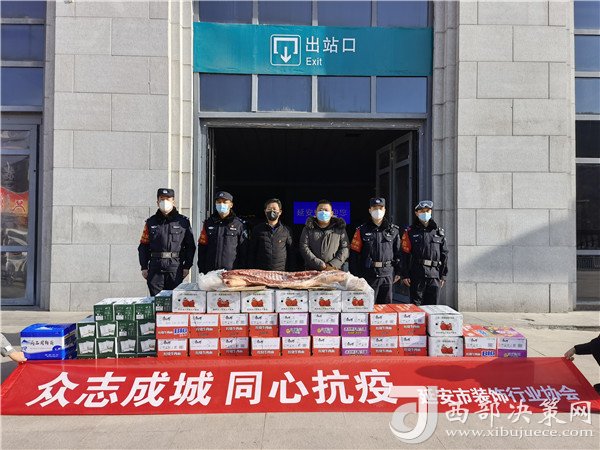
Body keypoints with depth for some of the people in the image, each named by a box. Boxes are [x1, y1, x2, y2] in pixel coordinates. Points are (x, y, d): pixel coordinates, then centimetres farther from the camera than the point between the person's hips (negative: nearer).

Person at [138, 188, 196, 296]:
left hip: (175, 267, -2)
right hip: (155, 267, 2)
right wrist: (144, 267, 4)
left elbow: (190, 246, 4)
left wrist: (187, 266, -1)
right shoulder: (151, 222, 10)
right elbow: (143, 245, 11)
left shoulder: (183, 221, 5)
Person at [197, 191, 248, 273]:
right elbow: (202, 247, 12)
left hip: (232, 272, -3)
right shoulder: (209, 223, 12)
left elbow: (244, 251, 2)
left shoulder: (239, 224, 2)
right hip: (209, 272, 3)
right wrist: (201, 270, 6)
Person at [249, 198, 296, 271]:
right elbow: (252, 253, 8)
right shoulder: (257, 229, 7)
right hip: (261, 272, 0)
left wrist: (291, 273, 2)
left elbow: (291, 254, 8)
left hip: (281, 273, 0)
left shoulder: (286, 231, 6)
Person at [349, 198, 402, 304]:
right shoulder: (362, 230, 2)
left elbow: (398, 253, 10)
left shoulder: (394, 230, 7)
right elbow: (354, 254, 0)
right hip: (368, 274, -2)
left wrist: (398, 272, 6)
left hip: (388, 275, 2)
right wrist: (355, 275, -4)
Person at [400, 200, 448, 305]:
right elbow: (405, 255, -2)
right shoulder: (410, 232, 2)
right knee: (416, 306, 4)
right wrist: (405, 275, -7)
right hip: (416, 276, -2)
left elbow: (444, 254, 11)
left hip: (434, 275, 2)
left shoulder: (439, 232, 11)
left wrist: (443, 275, 7)